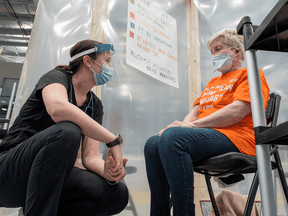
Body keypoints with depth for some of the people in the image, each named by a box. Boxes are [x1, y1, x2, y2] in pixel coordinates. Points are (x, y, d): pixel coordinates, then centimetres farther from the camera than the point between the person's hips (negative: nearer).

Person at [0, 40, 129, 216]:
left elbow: (90, 157, 0)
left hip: (51, 177, 6)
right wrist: (114, 140, -29)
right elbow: (58, 109, -34)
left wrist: (108, 172, -22)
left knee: (118, 194, -14)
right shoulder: (57, 76, -8)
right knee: (67, 132, -35)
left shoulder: (95, 105, 8)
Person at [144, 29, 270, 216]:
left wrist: (192, 125, -16)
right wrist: (182, 125, -5)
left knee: (171, 137, -32)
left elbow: (238, 111, -12)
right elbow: (196, 111, 20)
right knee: (153, 144, -14)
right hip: (207, 135, 8)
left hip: (236, 137, -7)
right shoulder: (213, 82, 31)